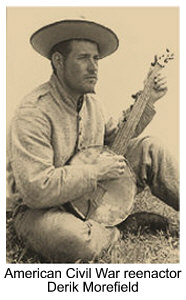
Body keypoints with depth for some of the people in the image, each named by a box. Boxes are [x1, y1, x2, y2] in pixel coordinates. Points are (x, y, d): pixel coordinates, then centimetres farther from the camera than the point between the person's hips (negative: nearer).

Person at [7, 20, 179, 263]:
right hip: (41, 208, -7)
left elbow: (116, 139, 19)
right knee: (76, 241, -41)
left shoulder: (90, 101, 3)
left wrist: (148, 102, 8)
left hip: (91, 196, 8)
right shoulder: (34, 113, -28)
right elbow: (36, 189, -35)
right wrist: (97, 171, -26)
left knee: (149, 149, 1)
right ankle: (114, 231, -6)